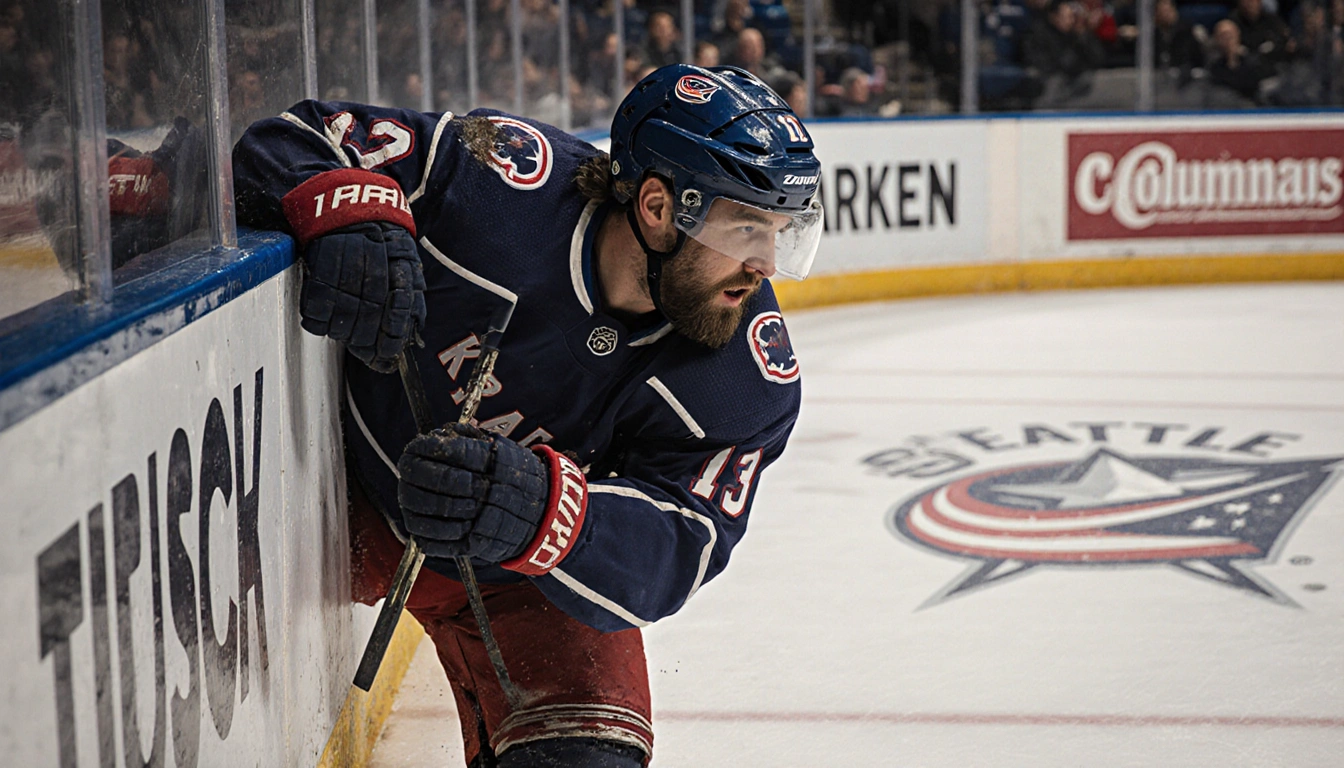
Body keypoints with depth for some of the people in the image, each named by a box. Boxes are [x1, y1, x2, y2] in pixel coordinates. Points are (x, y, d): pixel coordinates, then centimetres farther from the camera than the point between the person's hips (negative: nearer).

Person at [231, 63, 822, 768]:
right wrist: (347, 211, -43)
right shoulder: (502, 180, -28)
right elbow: (292, 144, -19)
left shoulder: (752, 378, -22)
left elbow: (677, 549, -29)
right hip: (352, 504, 0)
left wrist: (540, 509, -50)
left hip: (523, 583, 1)